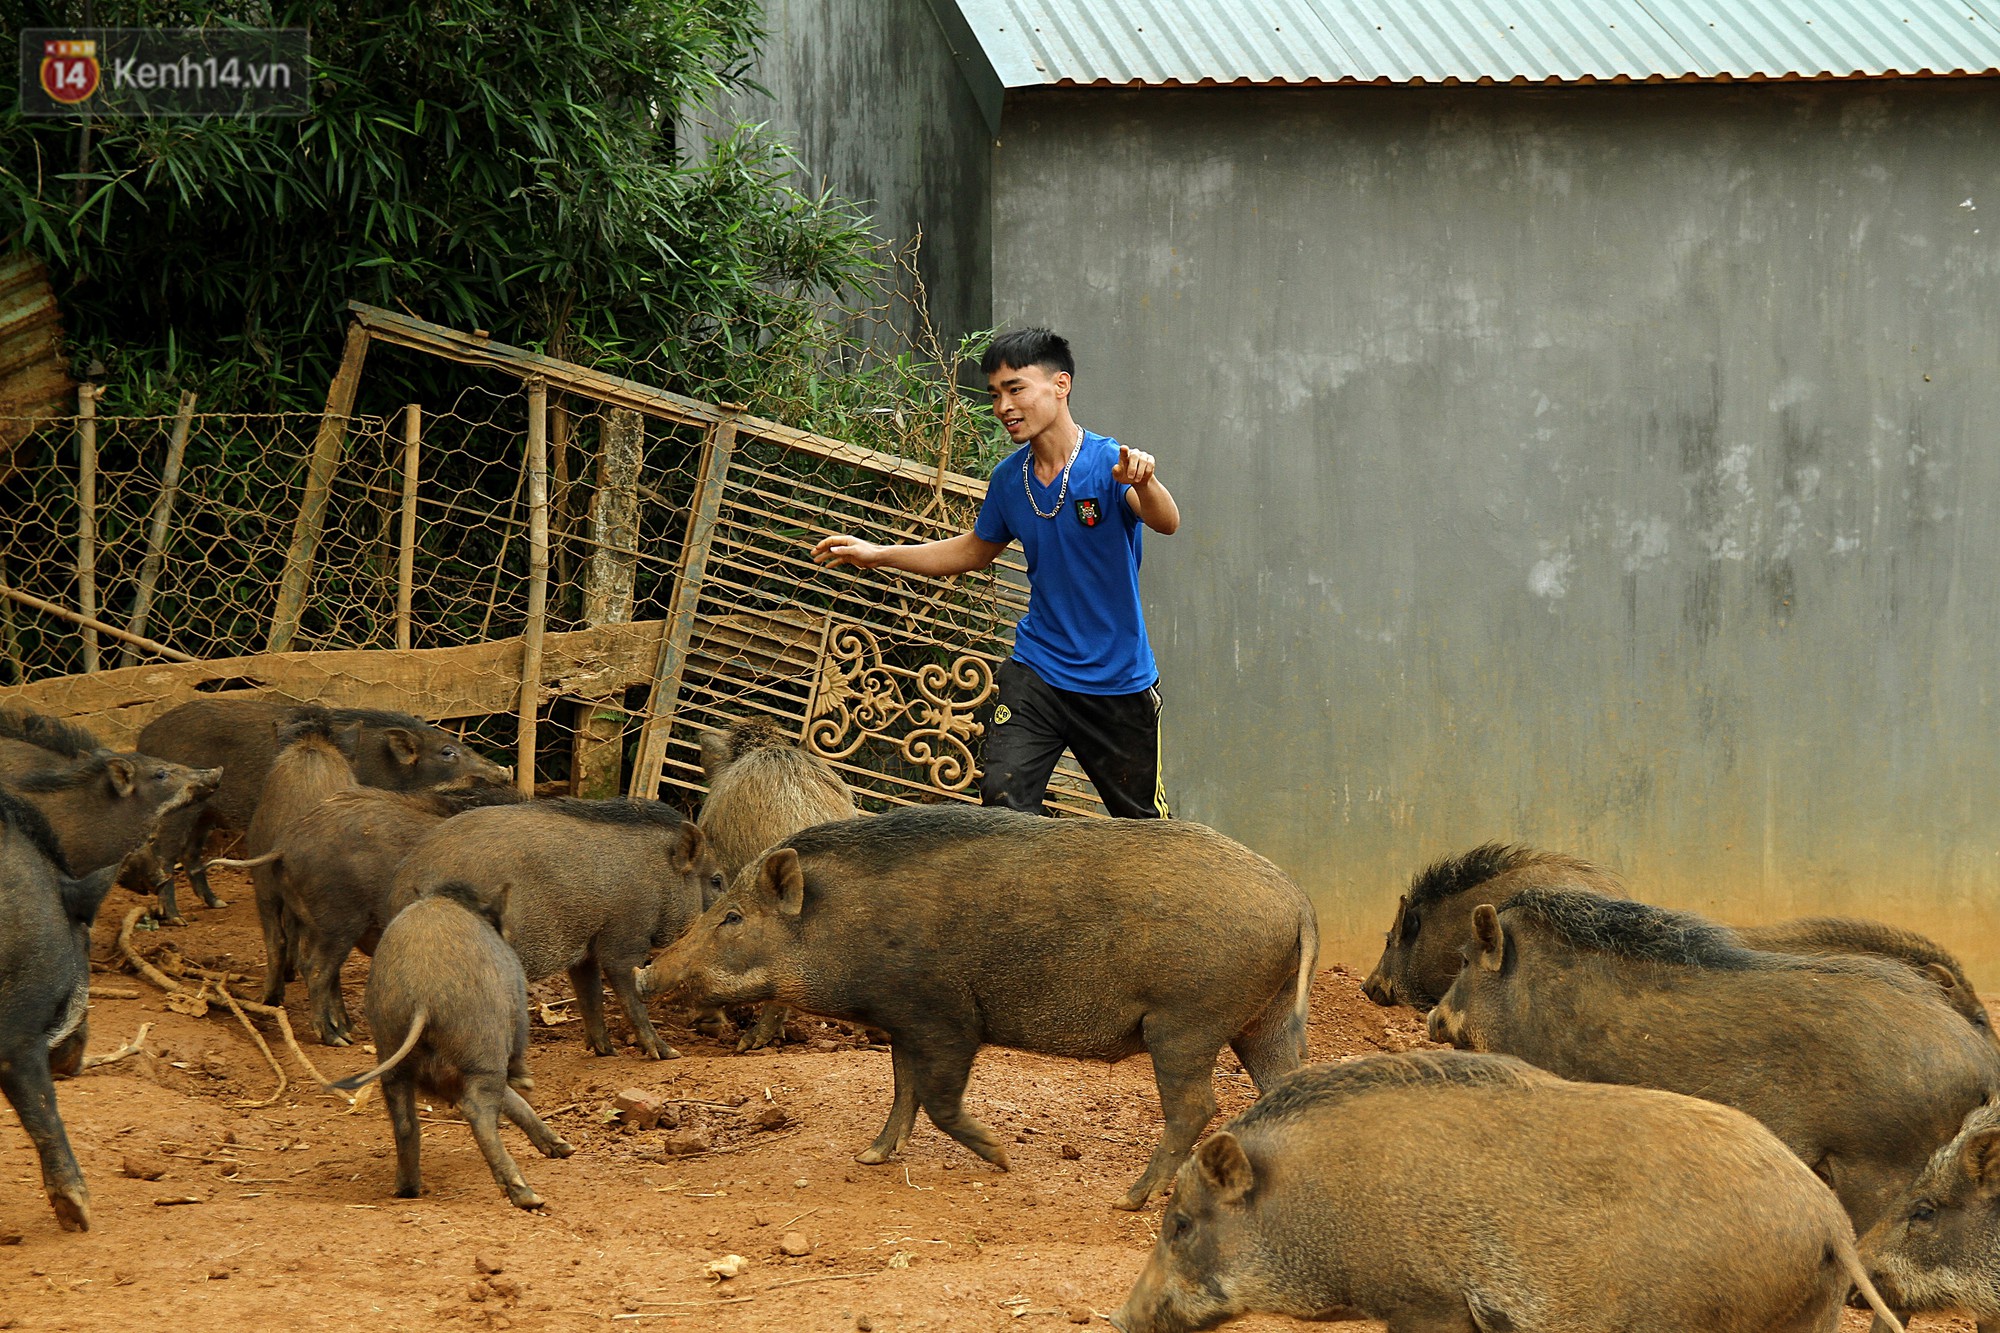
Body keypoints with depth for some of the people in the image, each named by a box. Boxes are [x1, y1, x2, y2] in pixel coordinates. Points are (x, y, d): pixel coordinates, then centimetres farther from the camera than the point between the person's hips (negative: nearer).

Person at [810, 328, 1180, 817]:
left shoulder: (1109, 464, -15)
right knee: (1003, 797, -16)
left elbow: (1166, 522, -34)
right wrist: (880, 555, 16)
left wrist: (1143, 484, -56)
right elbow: (974, 550, 21)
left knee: (1141, 822, 7)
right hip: (1038, 670, 4)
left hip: (1120, 681, -4)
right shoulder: (1009, 478, 2)